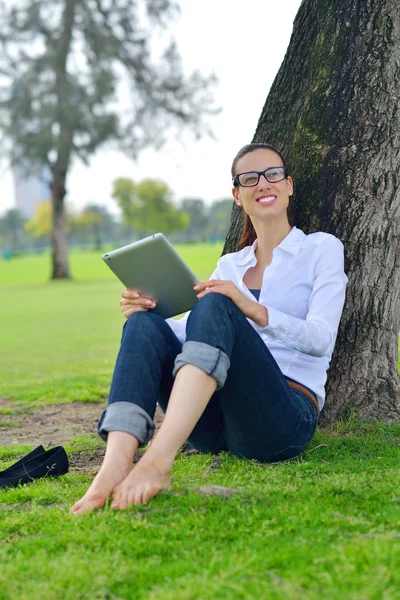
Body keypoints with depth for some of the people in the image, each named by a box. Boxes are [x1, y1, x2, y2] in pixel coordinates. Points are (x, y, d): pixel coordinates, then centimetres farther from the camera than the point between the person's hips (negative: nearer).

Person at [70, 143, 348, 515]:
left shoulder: (321, 248, 10)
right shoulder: (230, 265, 24)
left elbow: (321, 339, -6)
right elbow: (194, 334, 13)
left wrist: (255, 311, -23)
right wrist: (145, 310, -8)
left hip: (287, 418, -5)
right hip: (217, 426, 5)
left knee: (215, 308, -29)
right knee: (145, 324, -19)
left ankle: (158, 460, -48)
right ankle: (116, 464, -43)